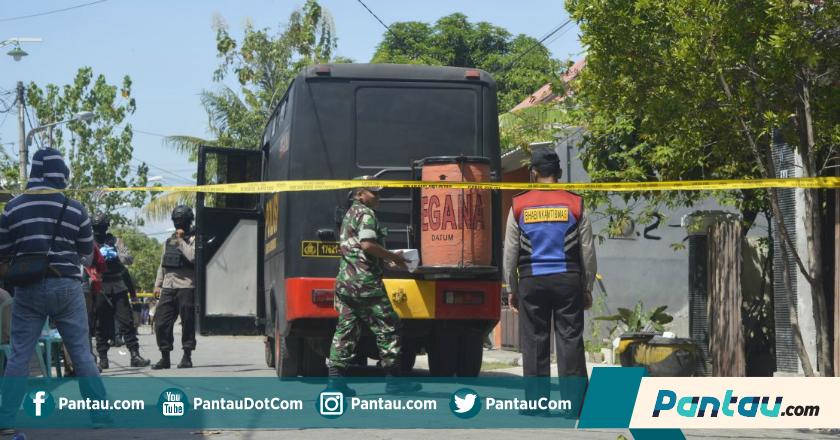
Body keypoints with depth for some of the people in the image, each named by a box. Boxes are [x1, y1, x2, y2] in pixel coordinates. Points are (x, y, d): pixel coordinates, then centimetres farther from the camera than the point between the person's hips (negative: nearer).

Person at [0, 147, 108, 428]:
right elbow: (87, 252, 9)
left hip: (28, 289, 1)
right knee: (82, 354, 6)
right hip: (66, 286, -1)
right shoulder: (74, 209, -2)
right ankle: (100, 416, 6)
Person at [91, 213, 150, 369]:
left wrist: (116, 255, -22)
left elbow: (129, 259, -2)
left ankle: (135, 355, -4)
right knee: (101, 325, 2)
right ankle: (102, 358, 8)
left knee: (127, 321, -4)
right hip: (99, 289, 0)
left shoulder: (115, 241, 9)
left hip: (118, 288, 0)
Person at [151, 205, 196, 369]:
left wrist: (181, 241, -10)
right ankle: (165, 357, 9)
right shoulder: (169, 241, 20)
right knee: (161, 322, 2)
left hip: (186, 287, -6)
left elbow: (193, 257, -19)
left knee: (187, 322, -2)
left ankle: (187, 357, 7)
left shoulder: (193, 239, 0)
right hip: (168, 288, 6)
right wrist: (158, 284, 16)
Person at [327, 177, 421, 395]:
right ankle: (393, 380, -3)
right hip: (365, 282, -9)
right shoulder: (366, 214, -8)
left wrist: (387, 258, 23)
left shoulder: (350, 214, 22)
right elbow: (367, 244, -21)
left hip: (345, 281, 9)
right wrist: (393, 257, -11)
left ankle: (336, 378, 1)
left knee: (345, 330, 6)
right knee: (387, 328, -3)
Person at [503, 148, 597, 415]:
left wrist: (513, 289, 14)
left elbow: (510, 253, 5)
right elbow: (588, 252, 5)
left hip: (531, 282, 0)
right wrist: (587, 289, 14)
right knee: (570, 340, 1)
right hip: (568, 280, 0)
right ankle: (574, 400, -2)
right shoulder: (575, 205, 3)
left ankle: (536, 400, 5)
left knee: (534, 342, 4)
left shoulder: (519, 206, 3)